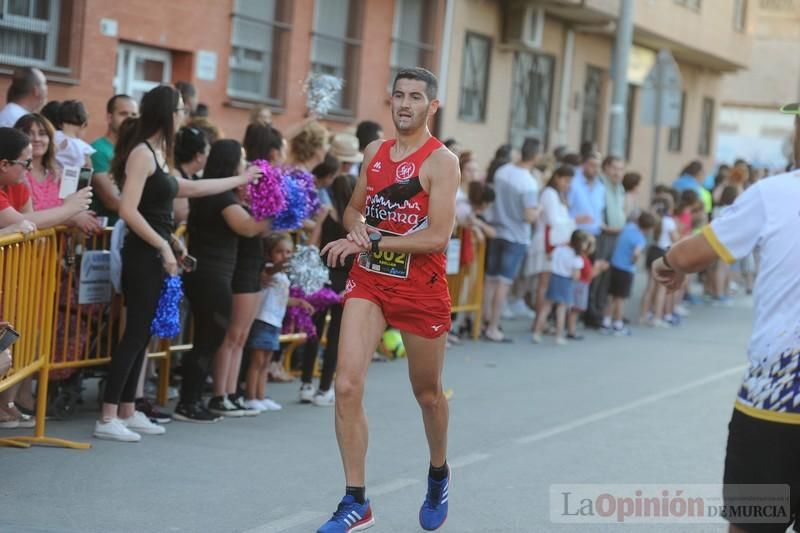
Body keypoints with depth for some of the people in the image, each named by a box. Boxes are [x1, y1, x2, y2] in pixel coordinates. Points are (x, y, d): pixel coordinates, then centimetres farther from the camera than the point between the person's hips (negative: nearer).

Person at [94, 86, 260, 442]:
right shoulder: (142, 153, -13)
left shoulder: (156, 154, 15)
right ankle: (108, 418, -8)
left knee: (141, 334, 11)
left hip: (154, 255, 9)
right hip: (143, 256, -9)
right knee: (135, 334, -9)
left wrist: (241, 180, 35)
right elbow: (128, 210, -21)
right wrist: (164, 246, -18)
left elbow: (190, 188, 28)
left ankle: (128, 412, 17)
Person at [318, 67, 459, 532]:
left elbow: (438, 236, -20)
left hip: (421, 288, -4)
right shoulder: (375, 152, 7)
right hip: (369, 282, 4)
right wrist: (357, 227, -4)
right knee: (347, 385, -12)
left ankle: (439, 476, 41)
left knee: (428, 392, 13)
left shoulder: (441, 161, -12)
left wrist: (370, 242, -22)